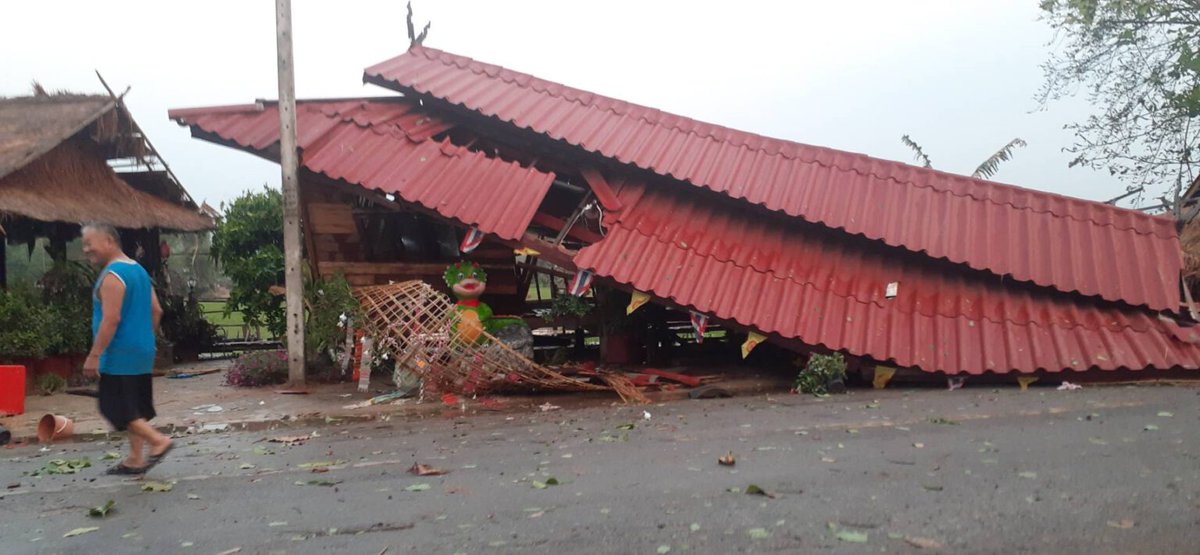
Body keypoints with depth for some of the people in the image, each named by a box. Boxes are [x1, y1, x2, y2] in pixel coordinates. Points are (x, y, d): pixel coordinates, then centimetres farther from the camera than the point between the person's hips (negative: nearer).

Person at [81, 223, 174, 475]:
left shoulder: (112, 275, -15)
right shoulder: (139, 270, 14)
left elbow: (111, 319, -22)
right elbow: (156, 311, 16)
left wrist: (94, 355, -19)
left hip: (121, 354, -9)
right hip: (141, 352, 10)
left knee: (115, 407, -3)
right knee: (135, 407, 12)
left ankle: (159, 441, -7)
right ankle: (136, 459, 16)